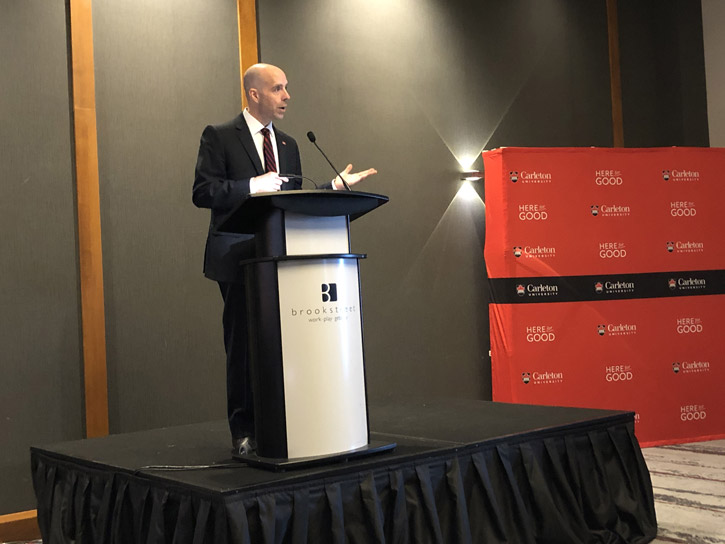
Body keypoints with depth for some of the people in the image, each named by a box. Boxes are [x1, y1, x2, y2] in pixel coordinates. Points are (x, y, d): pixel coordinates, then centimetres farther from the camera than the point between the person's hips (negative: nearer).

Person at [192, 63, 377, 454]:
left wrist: (335, 186, 9)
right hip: (239, 259, -5)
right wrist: (253, 186, -18)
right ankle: (244, 432, 9)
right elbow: (202, 192, -9)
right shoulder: (219, 137, 0)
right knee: (243, 346, -1)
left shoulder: (287, 144, 18)